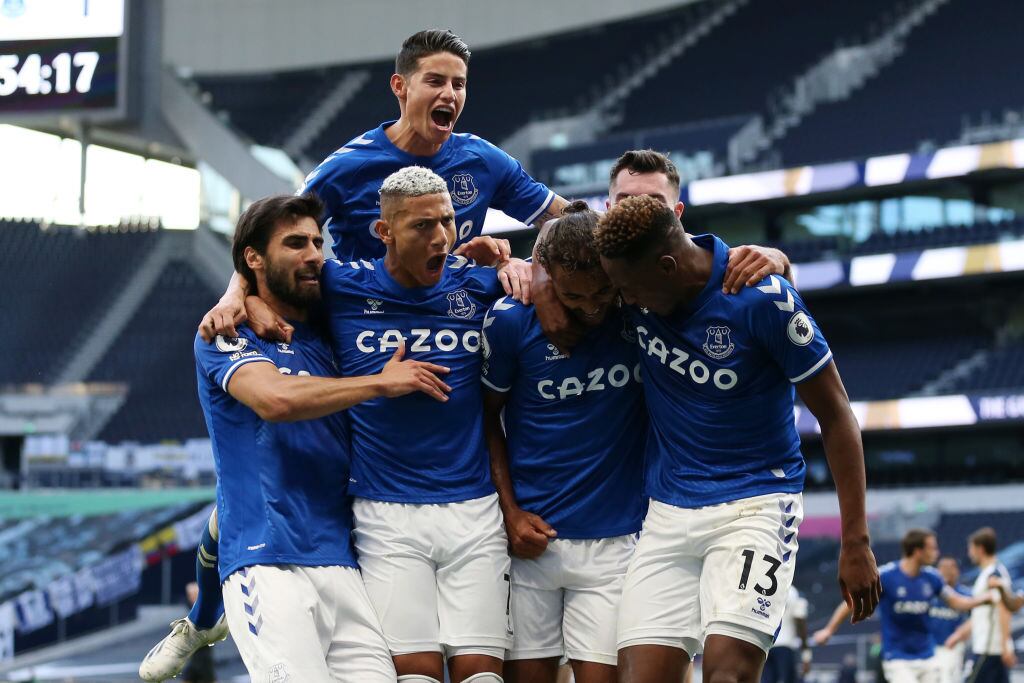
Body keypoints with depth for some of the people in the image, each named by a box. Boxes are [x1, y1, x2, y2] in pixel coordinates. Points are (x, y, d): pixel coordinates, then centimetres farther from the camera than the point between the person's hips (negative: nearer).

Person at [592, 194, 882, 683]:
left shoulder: (763, 298, -17)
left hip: (753, 502, -5)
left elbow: (835, 417, -9)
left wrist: (855, 541, -10)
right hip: (666, 514, 5)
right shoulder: (639, 280, -3)